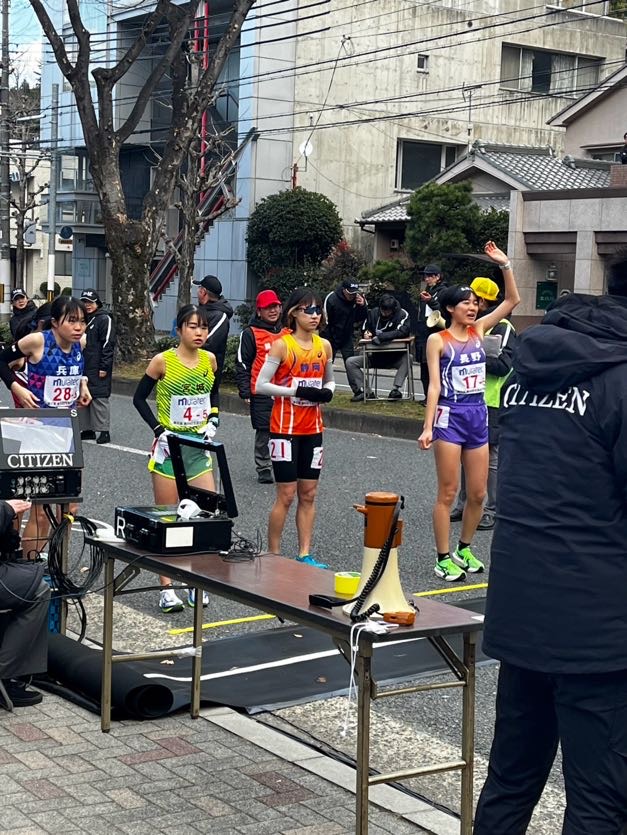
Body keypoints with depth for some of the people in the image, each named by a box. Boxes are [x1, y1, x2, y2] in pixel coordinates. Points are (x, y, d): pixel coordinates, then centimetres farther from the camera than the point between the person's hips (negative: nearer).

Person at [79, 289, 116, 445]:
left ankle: (104, 431, -5)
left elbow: (108, 344, -12)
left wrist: (104, 367, -17)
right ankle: (87, 429, 15)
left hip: (98, 369, -8)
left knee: (99, 397, -8)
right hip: (82, 367, 8)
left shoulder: (104, 319, -6)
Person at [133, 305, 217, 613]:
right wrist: (159, 429, -12)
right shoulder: (163, 361, -10)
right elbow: (139, 398, -3)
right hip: (169, 446, -4)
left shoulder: (209, 360, 3)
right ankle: (166, 588, 8)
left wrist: (212, 422, 3)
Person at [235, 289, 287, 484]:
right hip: (261, 394, -4)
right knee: (264, 432, -1)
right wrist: (245, 392, -8)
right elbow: (242, 364, -3)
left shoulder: (287, 334, 15)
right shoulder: (251, 334, -2)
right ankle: (264, 469, 9)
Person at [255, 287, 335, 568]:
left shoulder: (324, 346, 8)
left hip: (312, 429, 6)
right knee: (286, 495, -3)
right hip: (285, 428, -6)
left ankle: (305, 555, 14)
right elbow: (261, 385, -12)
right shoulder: (282, 345, -9)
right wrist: (297, 391, -19)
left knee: (308, 494, 8)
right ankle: (273, 554, 8)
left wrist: (327, 392, -3)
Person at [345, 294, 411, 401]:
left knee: (406, 358, -36)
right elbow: (365, 329, 15)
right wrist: (366, 333, -11)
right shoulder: (373, 313, 0)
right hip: (376, 355, 4)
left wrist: (380, 337, -34)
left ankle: (396, 389, -36)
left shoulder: (402, 315, -13)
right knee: (350, 362, -12)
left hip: (395, 356, -4)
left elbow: (403, 332, -31)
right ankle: (361, 390, -17)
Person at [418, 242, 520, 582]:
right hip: (450, 416, -5)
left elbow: (512, 300, 9)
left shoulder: (478, 330, 8)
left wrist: (504, 264, 0)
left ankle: (464, 549, 26)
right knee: (448, 493, -1)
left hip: (478, 416, 5)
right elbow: (434, 385, -9)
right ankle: (444, 558, 7)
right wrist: (428, 427, -15)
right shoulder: (438, 340, -5)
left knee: (477, 494, 8)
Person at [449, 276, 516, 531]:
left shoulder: (503, 329, -11)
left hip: (491, 403, -8)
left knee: (490, 457, -2)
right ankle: (464, 504, 24)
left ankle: (492, 511, 5)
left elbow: (504, 365, -20)